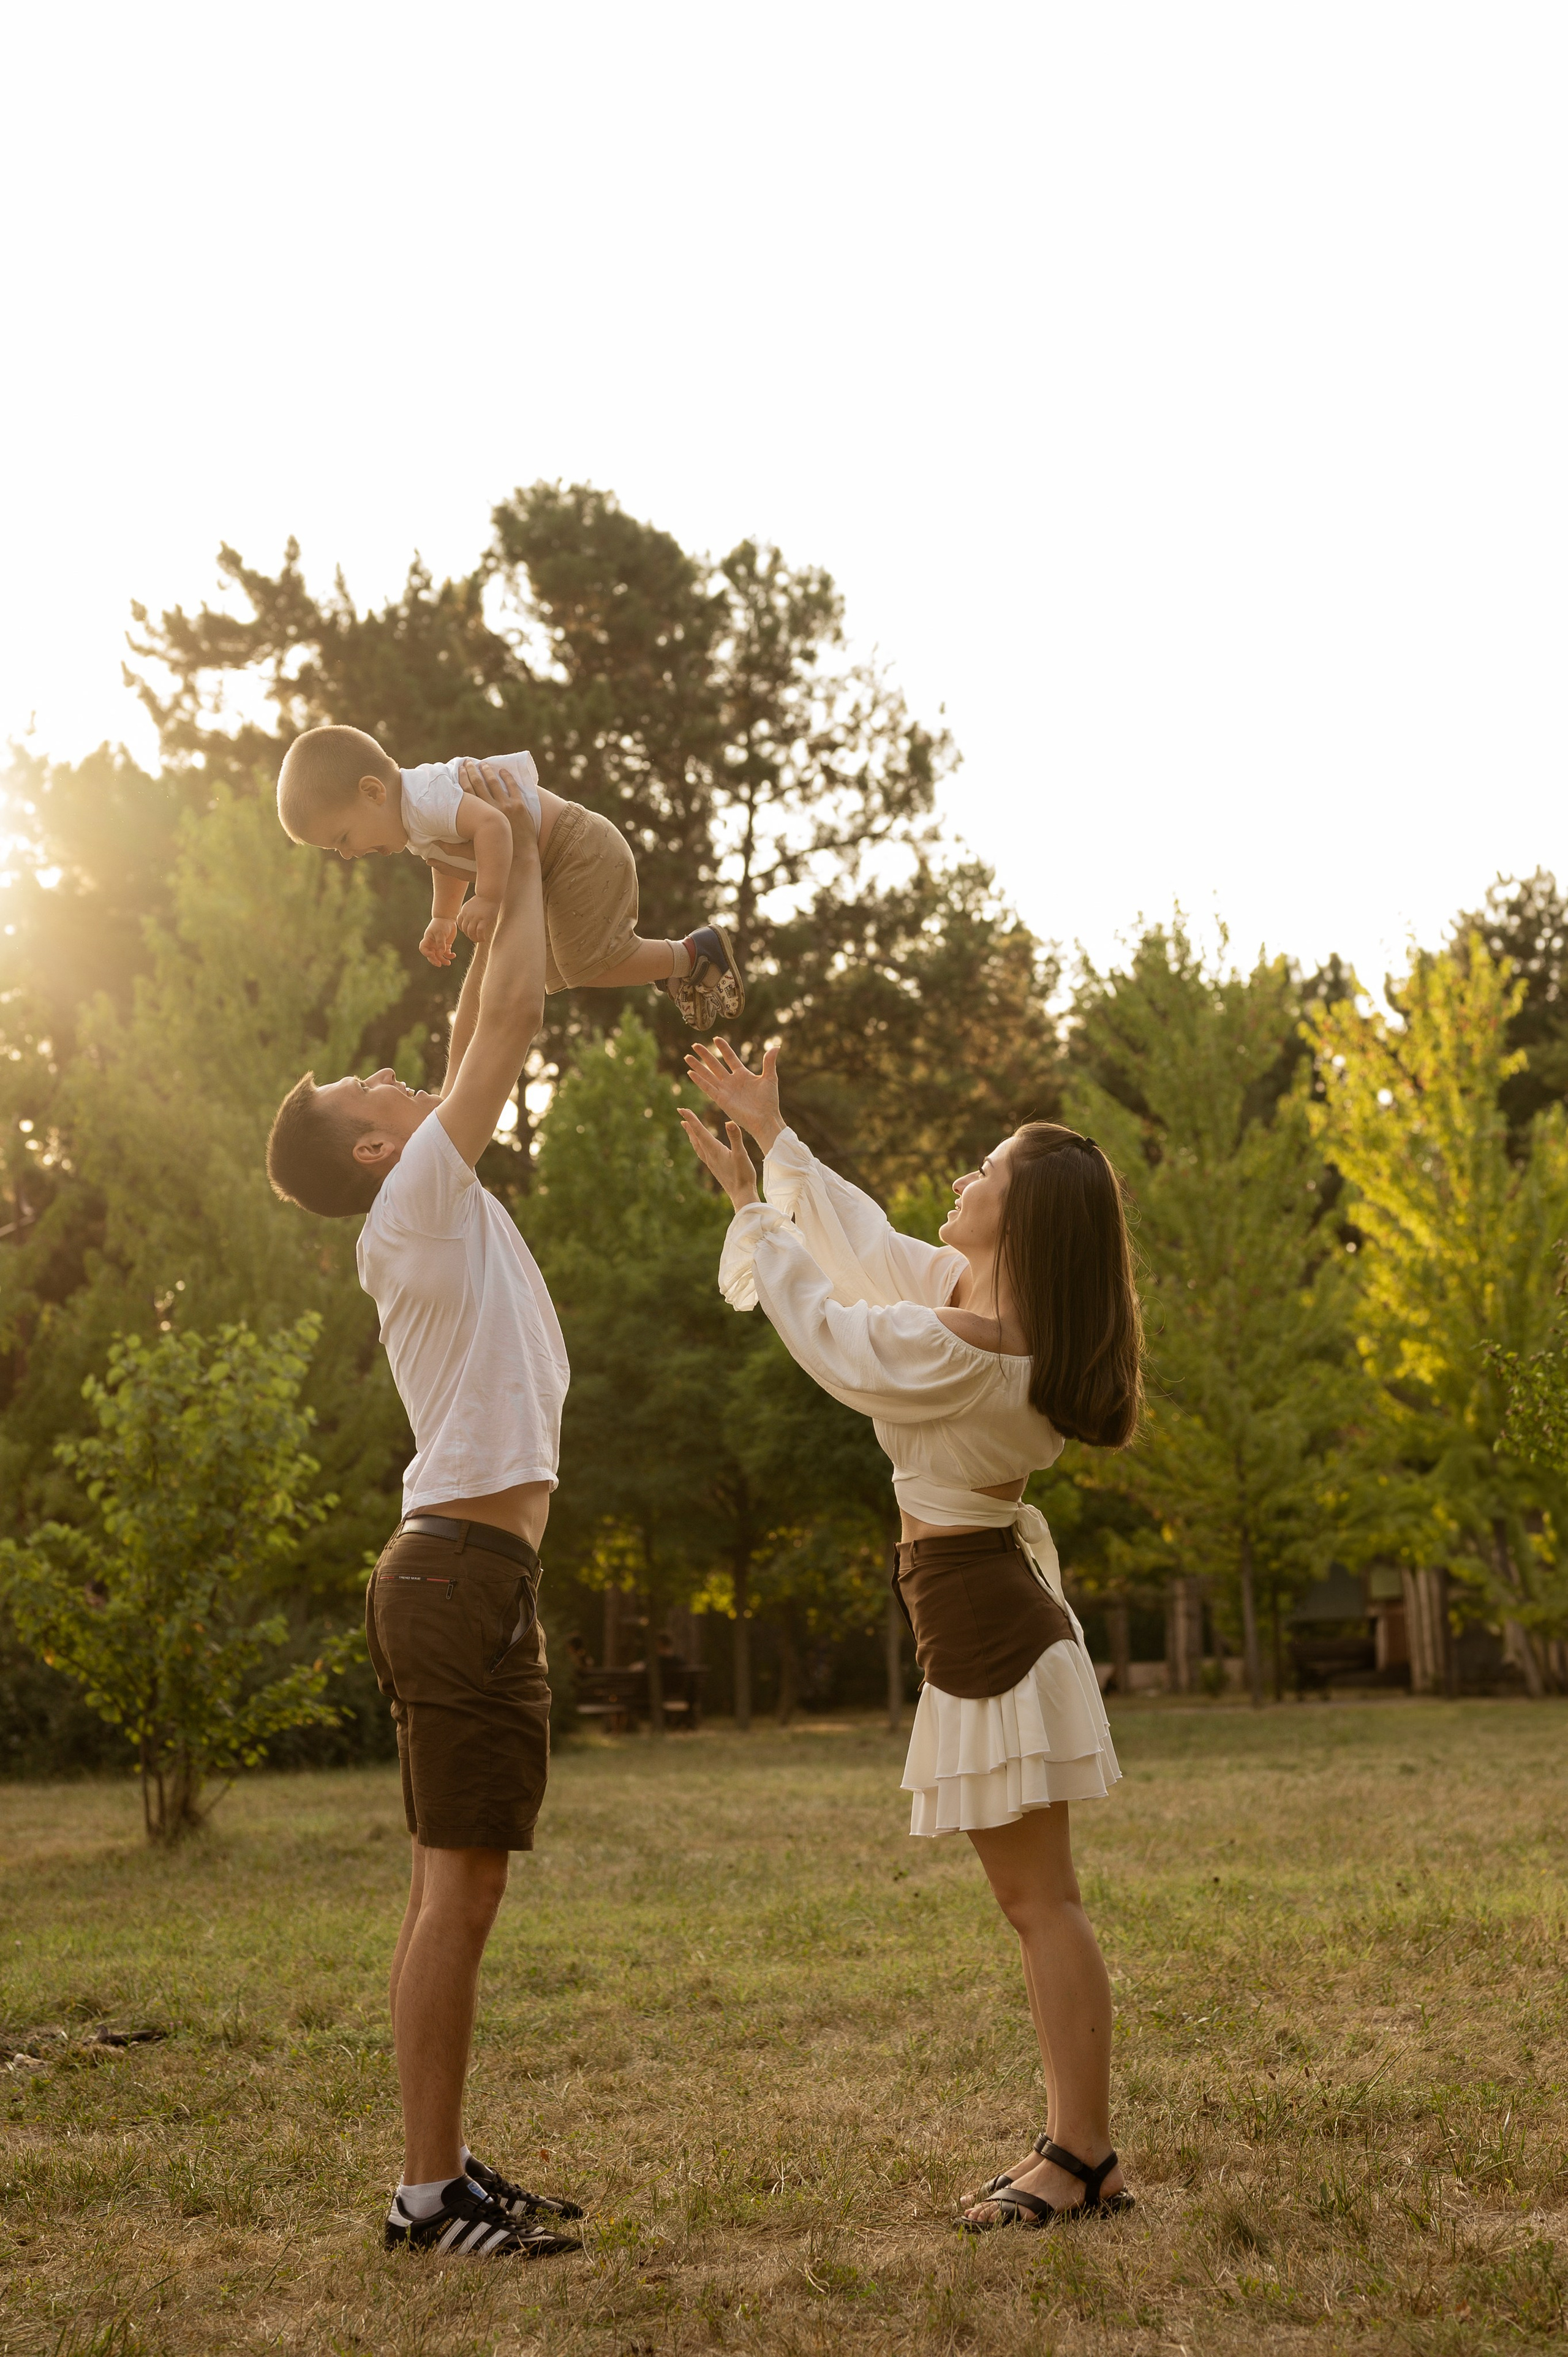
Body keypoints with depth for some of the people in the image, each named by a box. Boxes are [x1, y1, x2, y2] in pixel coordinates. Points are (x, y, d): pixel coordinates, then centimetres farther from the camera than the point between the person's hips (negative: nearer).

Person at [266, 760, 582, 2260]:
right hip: (462, 1573, -10)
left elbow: (482, 1030, 27)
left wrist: (502, 885, 24)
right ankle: (429, 2192, -4)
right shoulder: (417, 1204, -7)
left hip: (468, 1573, 10)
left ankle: (444, 2170, 18)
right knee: (459, 1887, -8)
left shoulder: (438, 1211, 17)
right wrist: (519, 856, 3)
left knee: (456, 1887, 11)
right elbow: (510, 1018, -7)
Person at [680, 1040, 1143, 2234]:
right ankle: (1076, 2147, 19)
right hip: (995, 1596, 10)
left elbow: (821, 1326, -9)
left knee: (1040, 1899, -4)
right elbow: (867, 1242, 18)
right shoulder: (981, 1294, 5)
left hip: (982, 1617, -10)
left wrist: (751, 1205, 2)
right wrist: (774, 1133, 22)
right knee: (1037, 1899, 13)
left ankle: (1084, 2160, 3)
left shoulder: (958, 1347, -22)